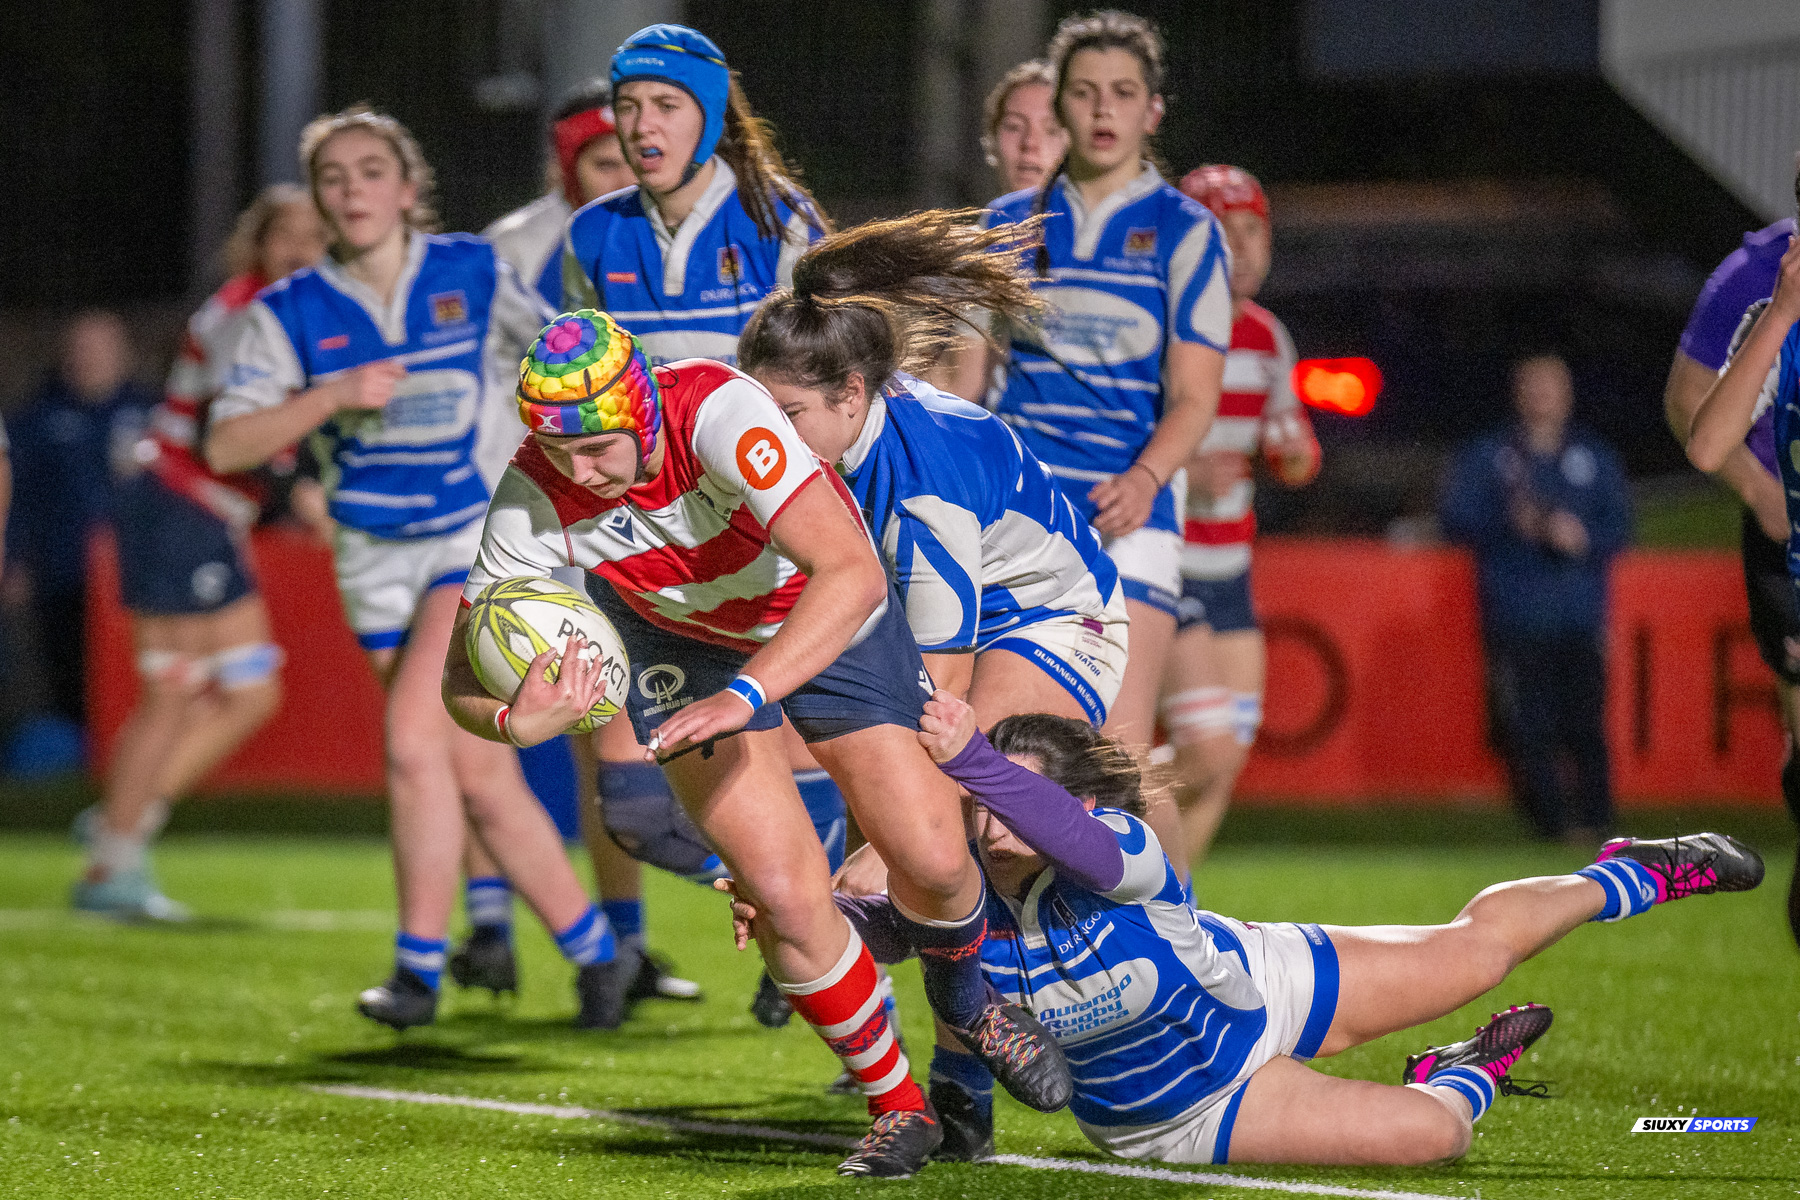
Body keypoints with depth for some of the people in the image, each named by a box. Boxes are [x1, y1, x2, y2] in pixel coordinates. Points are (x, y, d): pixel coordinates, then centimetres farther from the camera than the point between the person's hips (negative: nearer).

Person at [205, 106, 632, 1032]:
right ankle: (595, 952, 12)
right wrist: (335, 396, -18)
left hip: (484, 538, -3)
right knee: (478, 776, 0)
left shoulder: (475, 277, -2)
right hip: (379, 563, 3)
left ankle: (419, 966, -13)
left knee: (414, 738, -21)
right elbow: (226, 445, -9)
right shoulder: (290, 313, 0)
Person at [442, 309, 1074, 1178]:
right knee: (786, 894, -14)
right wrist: (516, 721, -46)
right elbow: (462, 675, -23)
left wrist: (745, 693, -55)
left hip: (830, 616, -1)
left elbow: (853, 574, -46)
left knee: (932, 858, -7)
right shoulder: (536, 493, -29)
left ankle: (962, 994, 31)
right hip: (682, 642, 1)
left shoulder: (718, 412, -39)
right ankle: (896, 1104, 11)